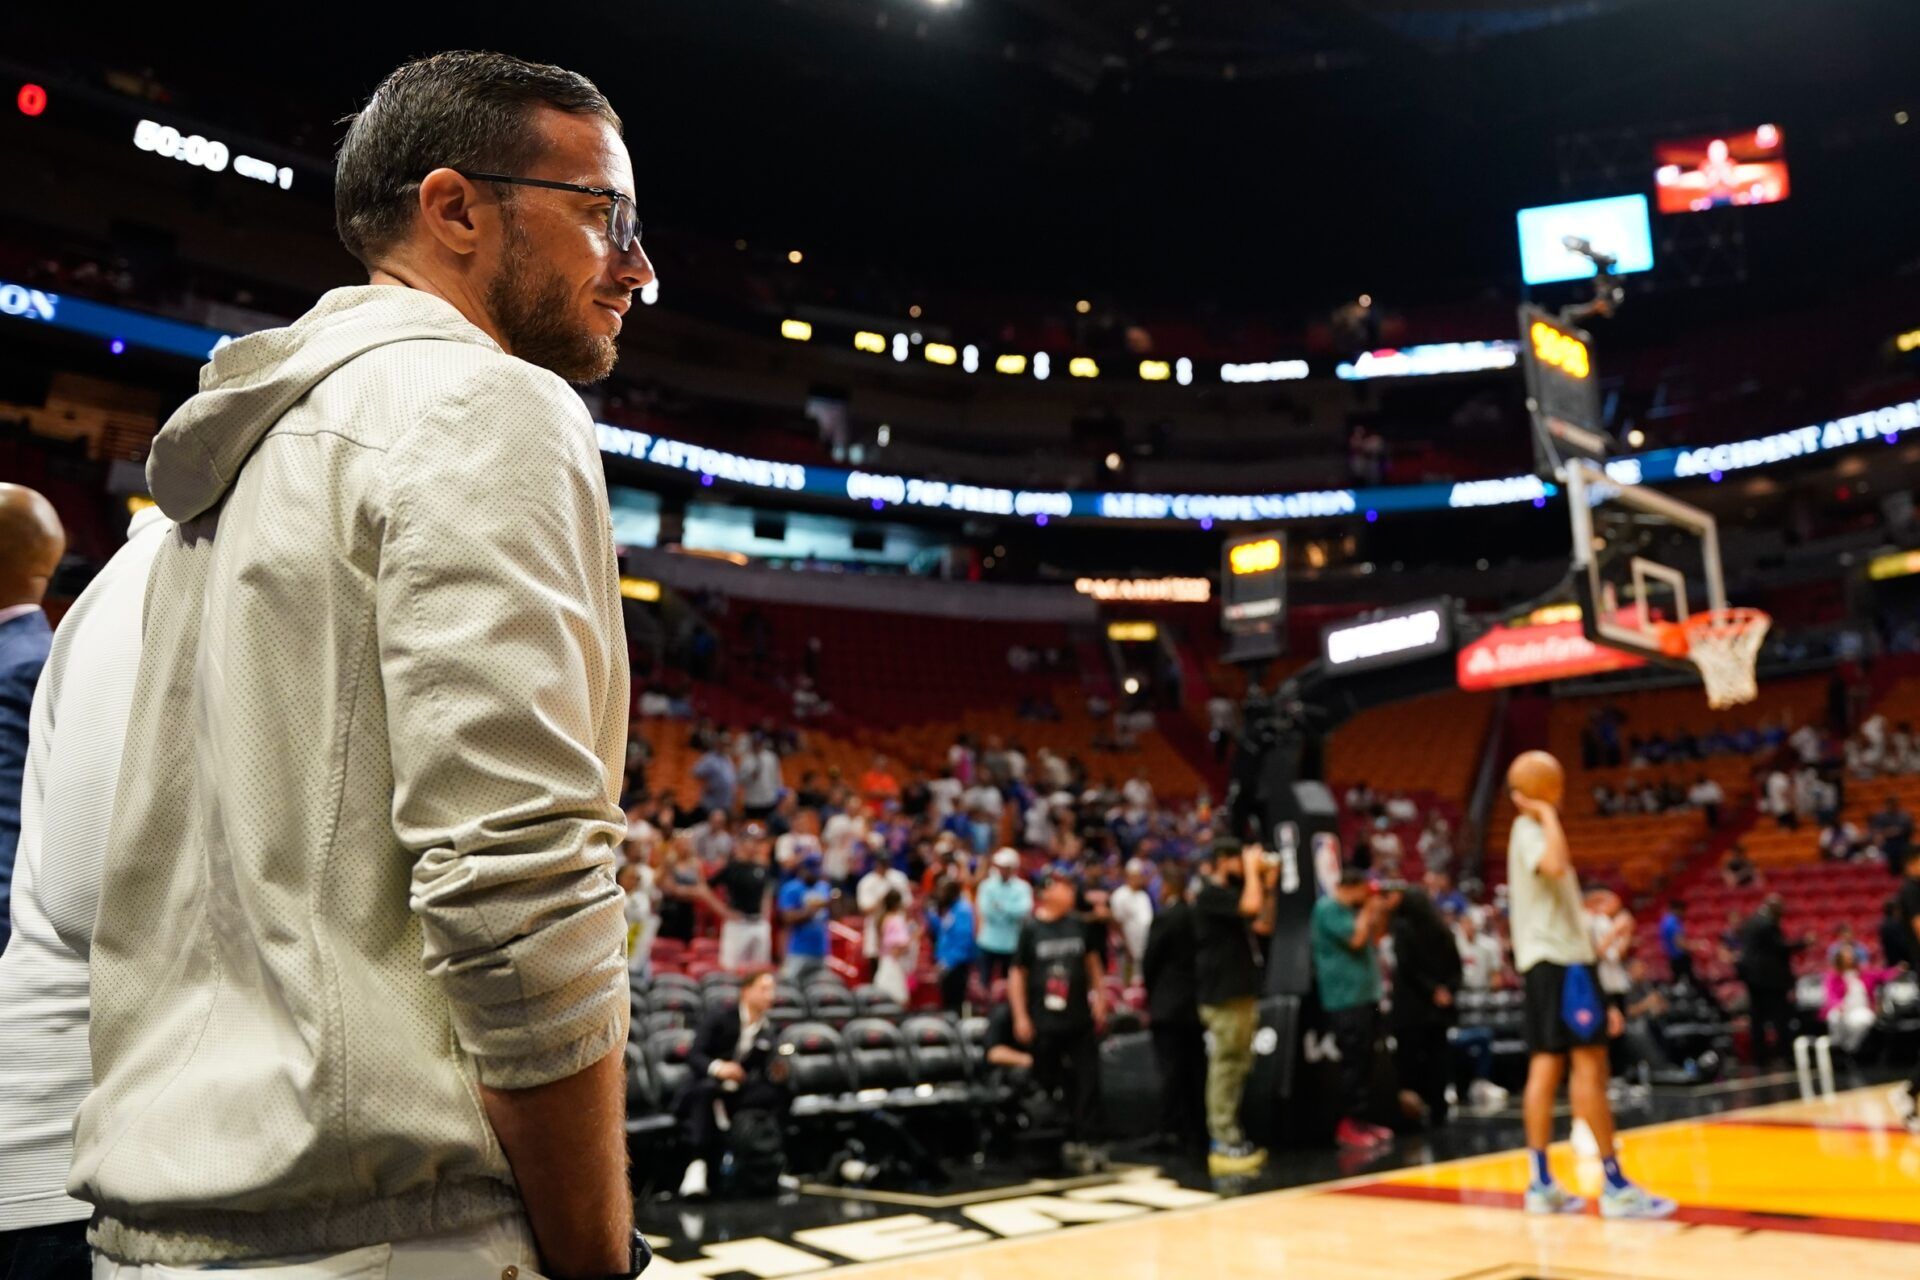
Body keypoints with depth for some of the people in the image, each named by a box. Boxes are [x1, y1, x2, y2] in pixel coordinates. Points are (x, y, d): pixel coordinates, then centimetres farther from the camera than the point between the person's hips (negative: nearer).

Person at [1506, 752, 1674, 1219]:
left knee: (1546, 1065, 6)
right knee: (1590, 1063, -9)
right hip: (1560, 959, -10)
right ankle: (1614, 1186, -8)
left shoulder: (1533, 831, 21)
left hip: (1544, 961, 10)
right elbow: (1555, 865, -33)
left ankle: (1541, 1184, 7)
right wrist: (1547, 813, -23)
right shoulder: (1530, 830, -11)